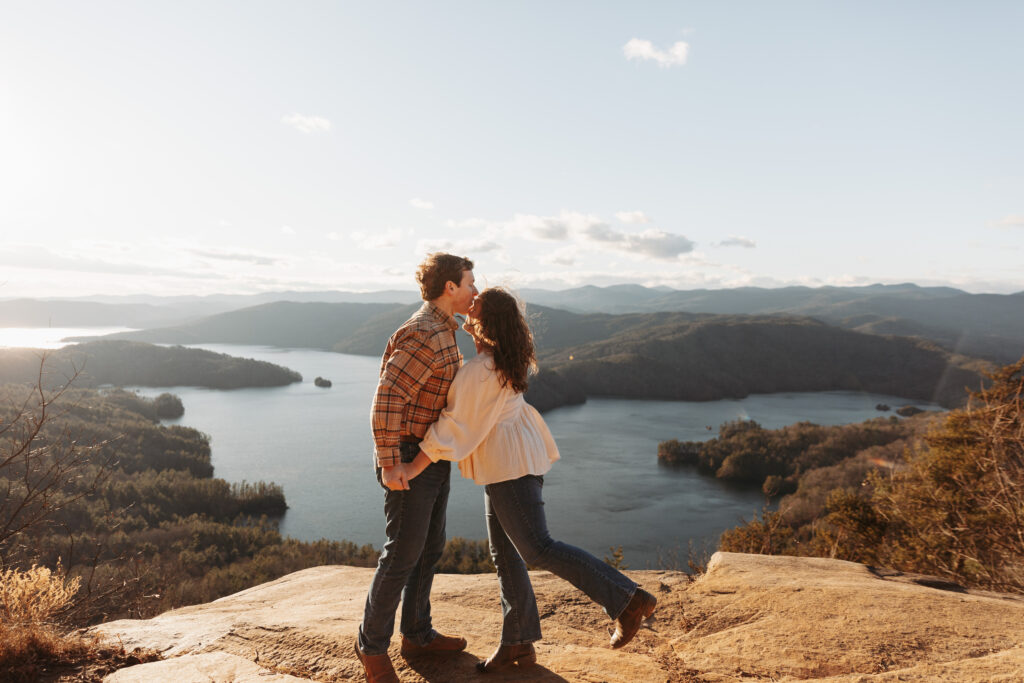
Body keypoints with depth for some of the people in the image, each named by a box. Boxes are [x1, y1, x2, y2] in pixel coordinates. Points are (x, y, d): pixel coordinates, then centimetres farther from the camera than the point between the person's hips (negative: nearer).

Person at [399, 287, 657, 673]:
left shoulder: (482, 370, -20)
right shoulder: (505, 359, 8)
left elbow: (457, 424, -20)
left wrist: (414, 468, -15)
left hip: (510, 466, -10)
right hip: (508, 464, 10)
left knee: (537, 549, -9)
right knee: (504, 554, 12)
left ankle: (628, 600, -5)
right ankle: (518, 642, 21)